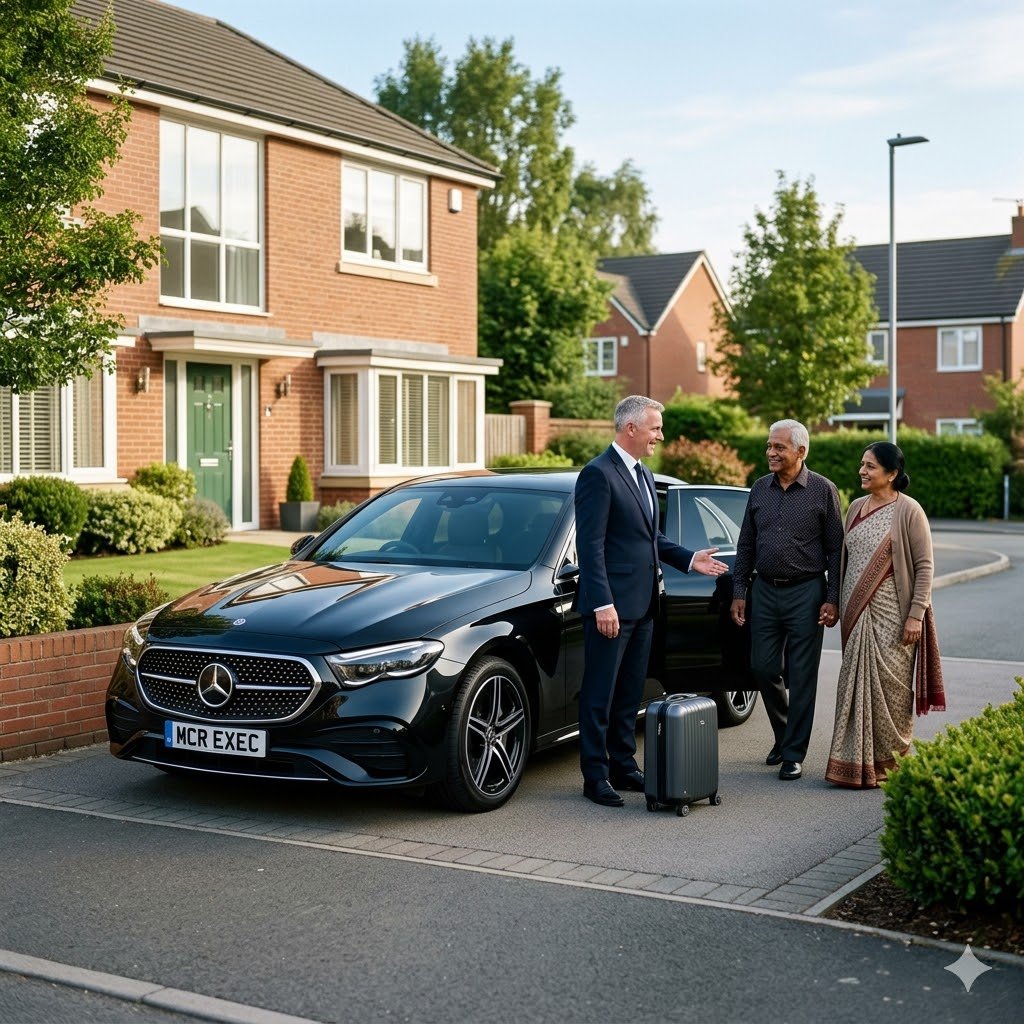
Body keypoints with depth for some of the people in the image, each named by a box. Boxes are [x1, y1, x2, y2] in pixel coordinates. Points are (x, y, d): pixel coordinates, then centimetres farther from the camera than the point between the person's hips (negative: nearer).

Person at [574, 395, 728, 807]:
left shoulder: (643, 474, 16)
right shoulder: (598, 474, -13)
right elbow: (590, 545, -17)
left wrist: (689, 558, 11)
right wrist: (602, 604, -22)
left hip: (642, 604, 9)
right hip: (612, 606, -9)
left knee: (630, 694, 16)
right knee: (599, 695, 0)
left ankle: (623, 766, 25)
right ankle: (595, 777, 7)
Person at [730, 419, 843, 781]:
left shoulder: (823, 490, -4)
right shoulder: (760, 489, 8)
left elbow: (835, 549, -3)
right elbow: (745, 545, 12)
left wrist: (833, 599, -8)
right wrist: (738, 592, 7)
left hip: (805, 593, -4)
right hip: (764, 591, 4)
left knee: (801, 676, 0)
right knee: (762, 668, 6)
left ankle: (794, 754, 9)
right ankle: (784, 735, 29)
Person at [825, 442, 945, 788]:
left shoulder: (908, 511, -8)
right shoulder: (856, 507, 11)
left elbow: (924, 566, -9)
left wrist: (916, 614, -15)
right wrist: (840, 606, 15)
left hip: (891, 616, -6)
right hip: (856, 614, 6)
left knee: (889, 687, -2)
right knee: (856, 683, 6)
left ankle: (890, 765, 10)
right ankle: (856, 763, 13)